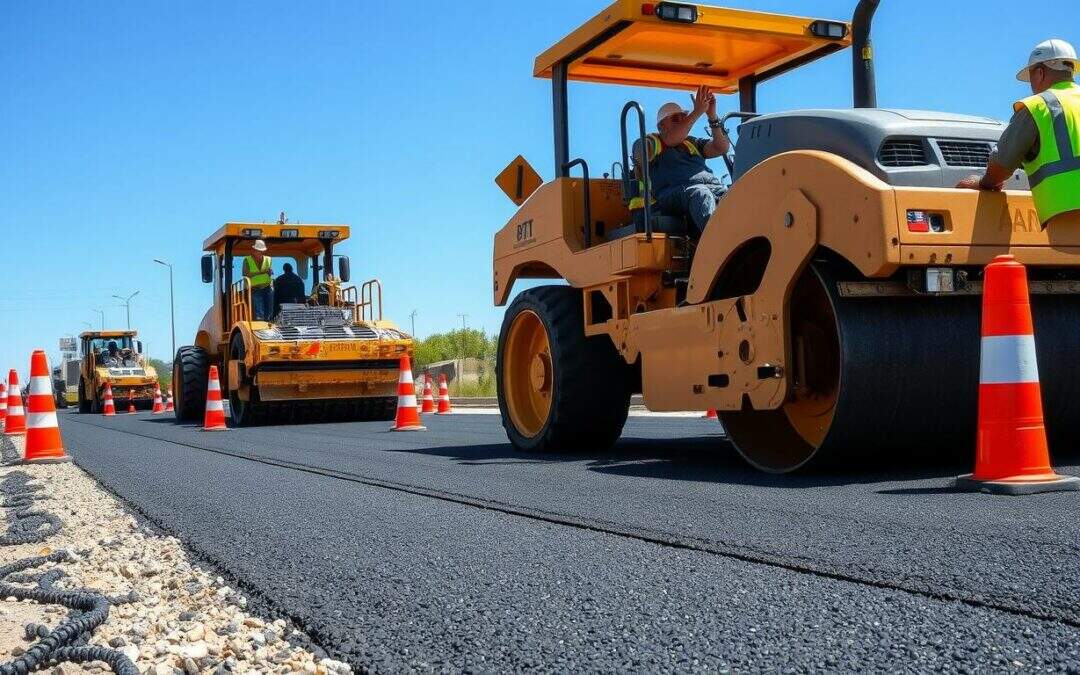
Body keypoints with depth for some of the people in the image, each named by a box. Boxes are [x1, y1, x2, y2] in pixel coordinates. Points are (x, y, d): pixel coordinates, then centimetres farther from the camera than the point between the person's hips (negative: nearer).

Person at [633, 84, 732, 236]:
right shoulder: (645, 144, 19)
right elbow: (669, 141, -3)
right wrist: (697, 112, -1)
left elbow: (722, 148, 23)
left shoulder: (691, 143, 38)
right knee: (700, 193, -41)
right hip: (676, 191, -5)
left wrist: (712, 116, 14)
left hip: (714, 187, 5)